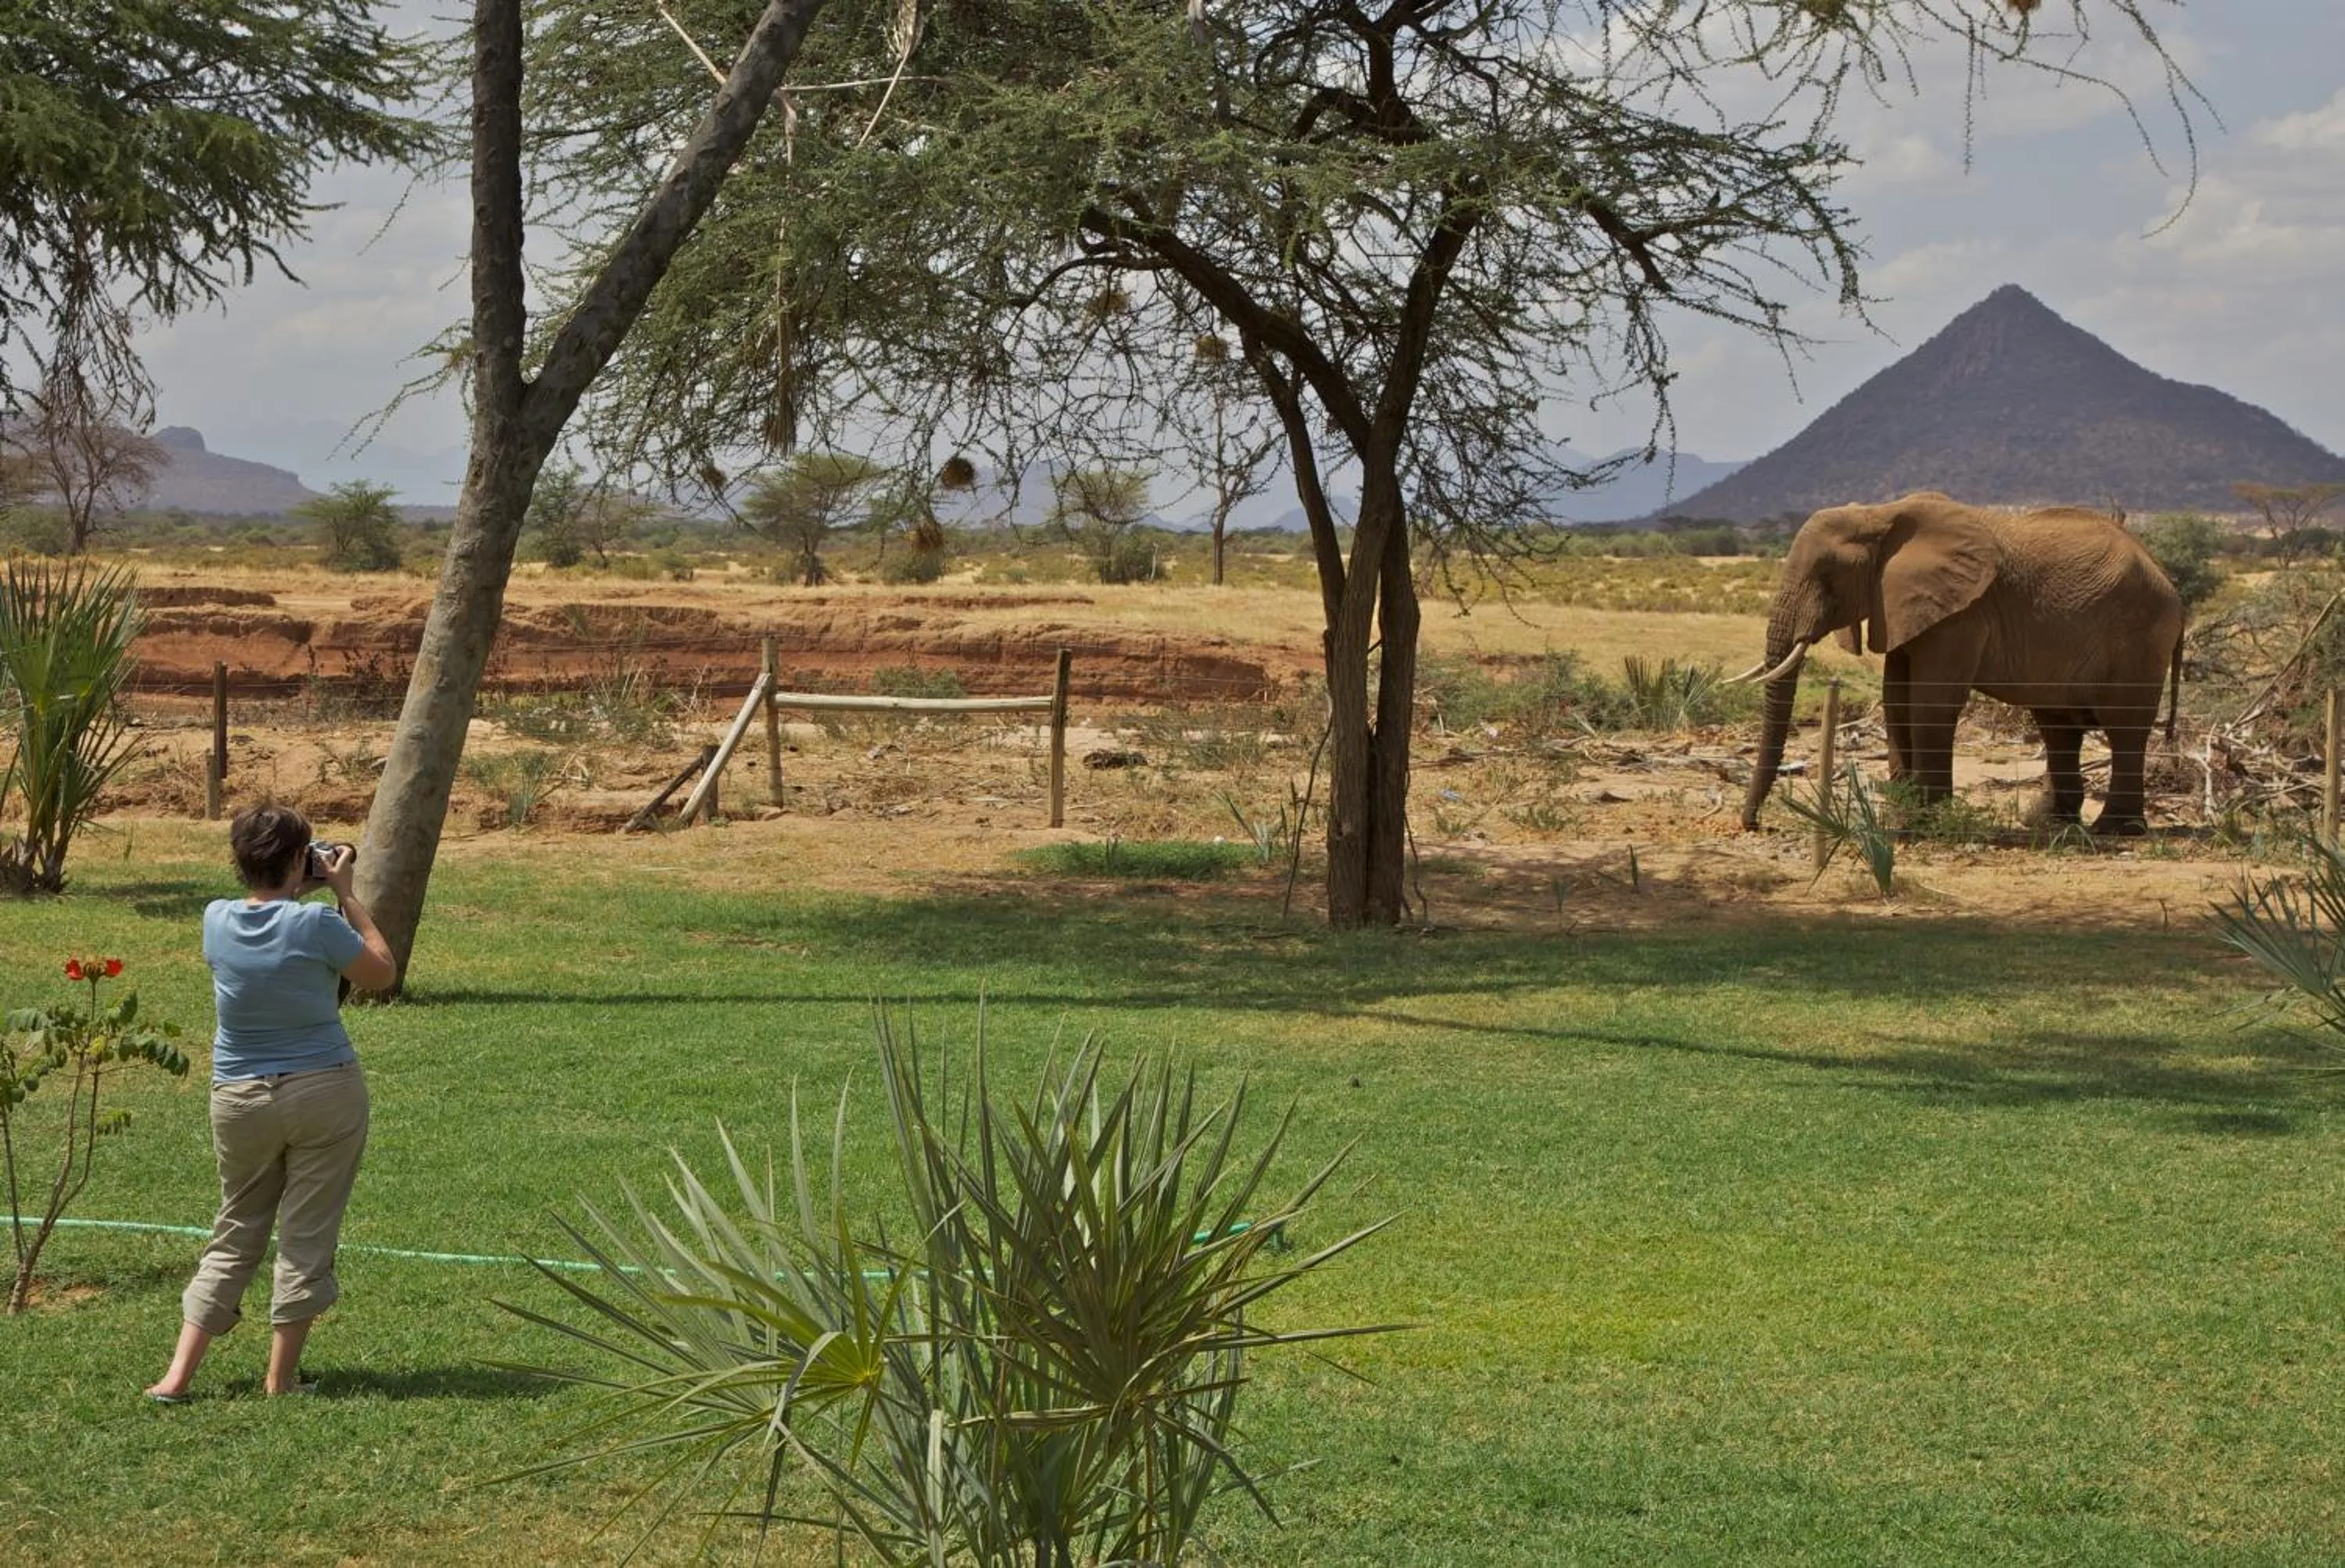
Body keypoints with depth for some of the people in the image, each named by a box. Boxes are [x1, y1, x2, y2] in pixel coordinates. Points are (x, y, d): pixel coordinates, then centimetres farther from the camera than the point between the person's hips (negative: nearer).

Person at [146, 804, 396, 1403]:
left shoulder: (217, 921, -3)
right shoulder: (317, 924, -16)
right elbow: (382, 974, 0)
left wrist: (300, 894, 17)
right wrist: (346, 894, 2)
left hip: (240, 1100, 4)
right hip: (325, 1094, -4)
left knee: (235, 1234, 14)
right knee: (307, 1235, 6)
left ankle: (179, 1375, 10)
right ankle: (281, 1379, 11)